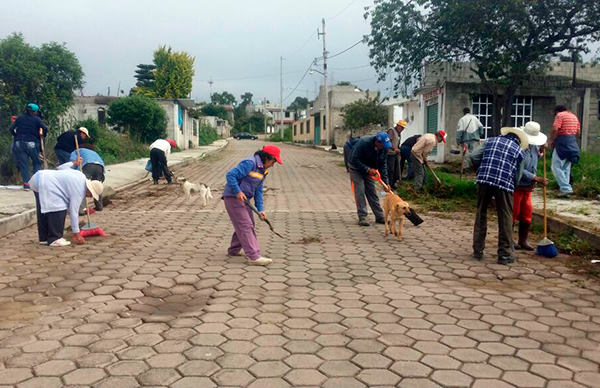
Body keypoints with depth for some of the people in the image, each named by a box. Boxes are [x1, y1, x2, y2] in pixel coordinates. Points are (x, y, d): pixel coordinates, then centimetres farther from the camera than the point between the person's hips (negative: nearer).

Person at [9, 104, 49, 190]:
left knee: (23, 164, 4)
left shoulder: (19, 118, 10)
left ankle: (26, 184, 0)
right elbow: (45, 129, -11)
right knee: (36, 163, 10)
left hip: (19, 143, 3)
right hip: (32, 143, -2)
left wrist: (16, 136, 18)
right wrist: (43, 135, 7)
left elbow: (11, 129, 3)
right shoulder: (36, 119, 1)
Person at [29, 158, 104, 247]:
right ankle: (54, 239, -6)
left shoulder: (81, 176, 10)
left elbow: (61, 167, 22)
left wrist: (74, 163, 41)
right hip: (44, 184, -11)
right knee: (58, 210, -12)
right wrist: (77, 234, -11)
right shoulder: (78, 190, -14)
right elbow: (73, 211, -15)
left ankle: (44, 238, 26)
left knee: (43, 212, 17)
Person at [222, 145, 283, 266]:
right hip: (233, 198, -10)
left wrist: (260, 209, 1)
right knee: (245, 226, -13)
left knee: (247, 225, 18)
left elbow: (258, 191, 11)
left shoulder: (263, 171, 11)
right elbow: (230, 175, -24)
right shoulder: (250, 163, -19)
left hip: (243, 199, 10)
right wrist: (238, 192, -26)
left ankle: (233, 250, 34)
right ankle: (254, 257, -15)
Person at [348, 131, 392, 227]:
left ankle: (379, 217, 11)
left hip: (369, 170, 5)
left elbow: (383, 165, -5)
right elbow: (354, 160, -29)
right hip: (356, 169, -5)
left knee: (372, 192, 6)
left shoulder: (384, 148, -13)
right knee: (359, 192, -11)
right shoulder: (363, 142, -32)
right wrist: (368, 169, -30)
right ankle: (362, 218, -7)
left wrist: (386, 183, -8)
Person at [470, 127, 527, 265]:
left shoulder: (491, 140, 18)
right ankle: (505, 254, 11)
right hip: (505, 184, -2)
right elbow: (518, 177, 11)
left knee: (481, 214, 14)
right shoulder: (519, 150, 14)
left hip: (484, 180, 2)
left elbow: (474, 156, 5)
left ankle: (478, 250, 17)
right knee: (505, 218, 7)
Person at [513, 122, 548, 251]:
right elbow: (520, 170, -23)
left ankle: (523, 241, 21)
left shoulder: (533, 146, 6)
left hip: (528, 187, 8)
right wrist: (537, 179, -20)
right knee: (513, 213, 1)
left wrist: (541, 150, 6)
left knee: (527, 214, 10)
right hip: (516, 186, -8)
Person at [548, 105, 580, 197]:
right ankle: (565, 189, 11)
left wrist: (551, 140, -6)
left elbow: (554, 129, -18)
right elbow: (578, 131, 19)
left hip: (562, 142, -8)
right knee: (566, 168, 12)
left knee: (556, 167, -5)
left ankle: (566, 188, -14)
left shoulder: (560, 115, -5)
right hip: (573, 142, 8)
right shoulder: (574, 116, 19)